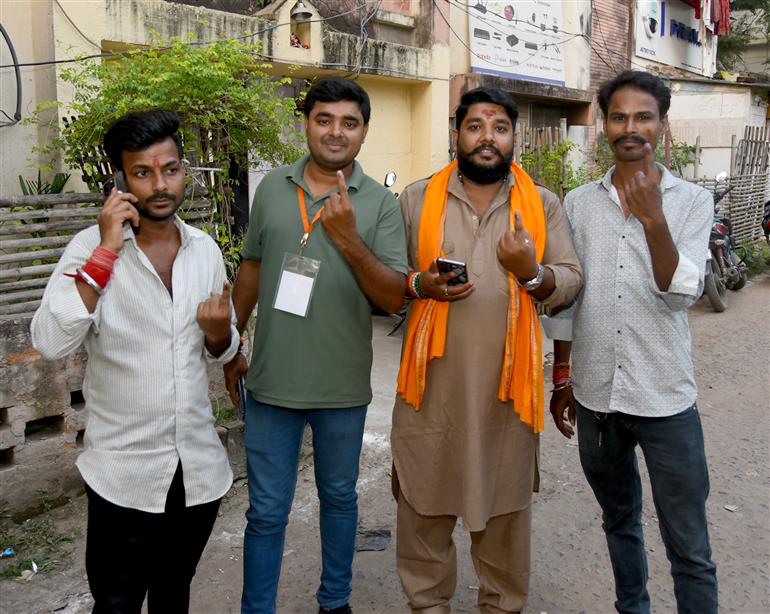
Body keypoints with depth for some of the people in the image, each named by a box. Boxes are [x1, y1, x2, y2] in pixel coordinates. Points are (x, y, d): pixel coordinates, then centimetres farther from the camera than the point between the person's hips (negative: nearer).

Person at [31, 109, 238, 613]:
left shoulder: (205, 248, 2)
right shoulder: (93, 246, -11)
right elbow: (51, 343, -25)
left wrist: (218, 330, -11)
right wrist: (106, 251, -25)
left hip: (200, 466, 4)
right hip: (124, 472, -4)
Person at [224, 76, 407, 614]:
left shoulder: (381, 204, -6)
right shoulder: (272, 188, 2)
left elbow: (394, 298, -11)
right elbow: (251, 269, 11)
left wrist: (348, 238, -24)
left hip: (342, 387, 0)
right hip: (271, 380, 1)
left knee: (339, 497, 19)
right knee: (267, 510, 10)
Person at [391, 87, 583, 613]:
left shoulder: (543, 204, 6)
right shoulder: (418, 198, 5)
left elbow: (571, 280, 3)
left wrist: (532, 273, -17)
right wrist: (421, 284, -14)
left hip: (508, 380, 1)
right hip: (434, 377, 0)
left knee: (507, 498, 12)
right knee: (426, 496, 9)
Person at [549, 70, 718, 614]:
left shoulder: (693, 202, -3)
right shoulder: (579, 203, 4)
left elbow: (682, 294, -13)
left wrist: (653, 218, -24)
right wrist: (561, 381, 10)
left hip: (666, 399, -3)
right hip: (595, 395, 3)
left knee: (690, 548, 4)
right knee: (619, 521, 21)